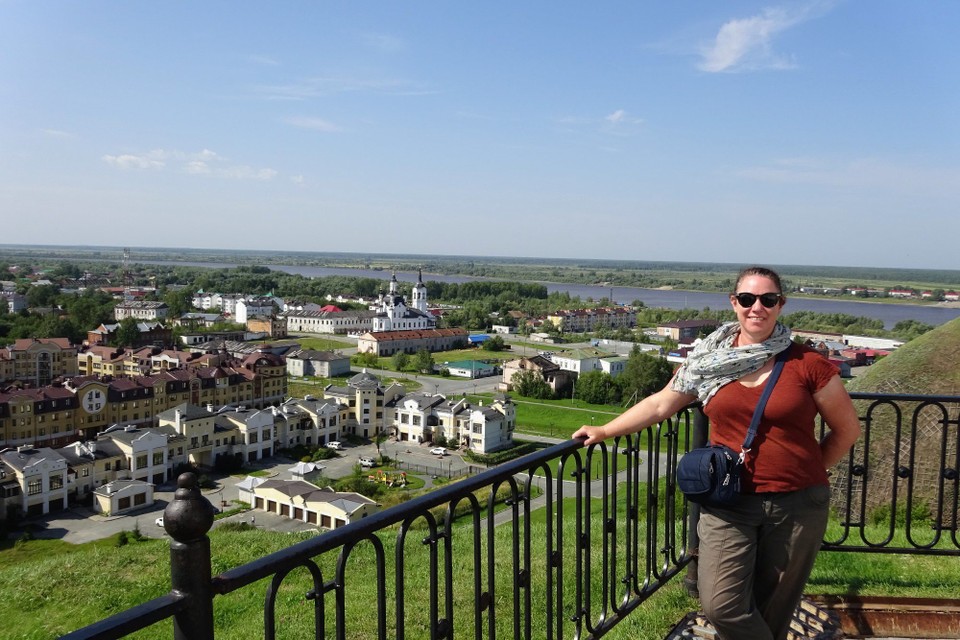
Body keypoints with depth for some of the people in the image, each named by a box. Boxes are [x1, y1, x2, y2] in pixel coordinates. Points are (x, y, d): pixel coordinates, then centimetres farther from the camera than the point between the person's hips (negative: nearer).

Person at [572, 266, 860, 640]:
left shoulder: (806, 364, -5)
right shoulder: (708, 361, 2)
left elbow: (847, 429, 6)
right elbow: (660, 403, 9)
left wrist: (807, 471, 5)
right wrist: (604, 431, 6)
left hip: (797, 504, -1)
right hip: (728, 504, 1)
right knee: (720, 606, -9)